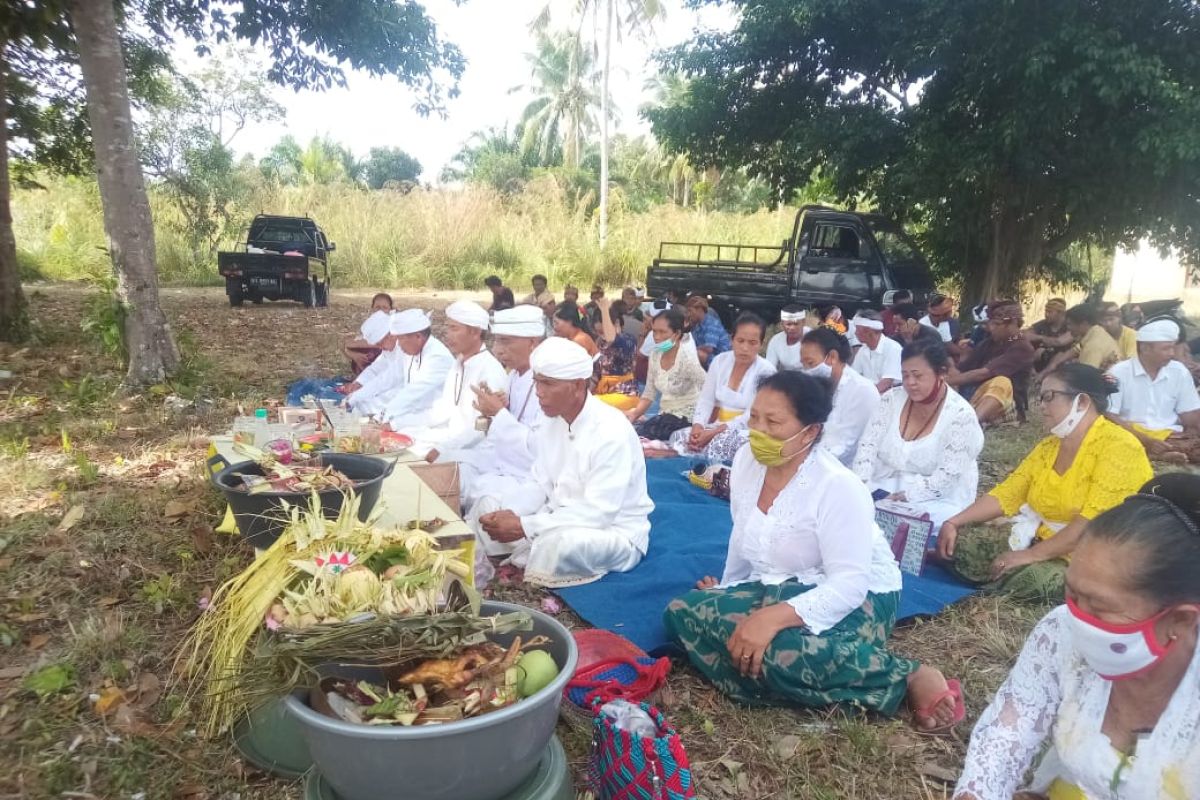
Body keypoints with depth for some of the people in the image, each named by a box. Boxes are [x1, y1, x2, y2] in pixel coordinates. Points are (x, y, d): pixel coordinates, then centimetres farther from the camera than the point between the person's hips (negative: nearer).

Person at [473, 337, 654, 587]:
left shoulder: (611, 431, -24)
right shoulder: (552, 422, 1)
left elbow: (598, 512, -29)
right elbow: (539, 489, 2)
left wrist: (523, 527, -30)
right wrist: (513, 518, -20)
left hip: (614, 535, -8)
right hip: (562, 522, 8)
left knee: (558, 541, -38)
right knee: (487, 507, -4)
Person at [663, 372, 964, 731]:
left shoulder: (838, 486, -25)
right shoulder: (746, 460, -4)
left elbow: (849, 585, -29)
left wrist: (775, 617, -41)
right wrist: (726, 592, 18)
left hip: (854, 598, -7)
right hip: (778, 588, 7)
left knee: (781, 654, -38)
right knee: (682, 612, -13)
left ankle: (910, 678, -16)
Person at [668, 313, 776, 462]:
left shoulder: (766, 371, -10)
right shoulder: (720, 360, 4)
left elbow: (751, 417, -16)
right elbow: (706, 400, 3)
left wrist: (714, 432, -23)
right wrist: (697, 426, -17)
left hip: (747, 431, -4)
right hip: (717, 427, 4)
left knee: (720, 443, -37)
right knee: (678, 437, -25)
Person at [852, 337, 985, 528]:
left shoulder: (961, 415, -13)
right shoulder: (892, 399, 0)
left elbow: (946, 477, -18)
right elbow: (868, 445, -3)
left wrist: (903, 498, -26)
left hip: (936, 502, -4)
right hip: (882, 489, 4)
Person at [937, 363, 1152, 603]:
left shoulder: (1118, 446, -15)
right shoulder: (1048, 446, 11)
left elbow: (1094, 522, -25)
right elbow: (1006, 494, 6)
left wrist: (1032, 555, -25)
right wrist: (953, 523, -6)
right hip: (1047, 550, 7)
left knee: (1028, 578, -34)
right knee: (961, 547, -10)